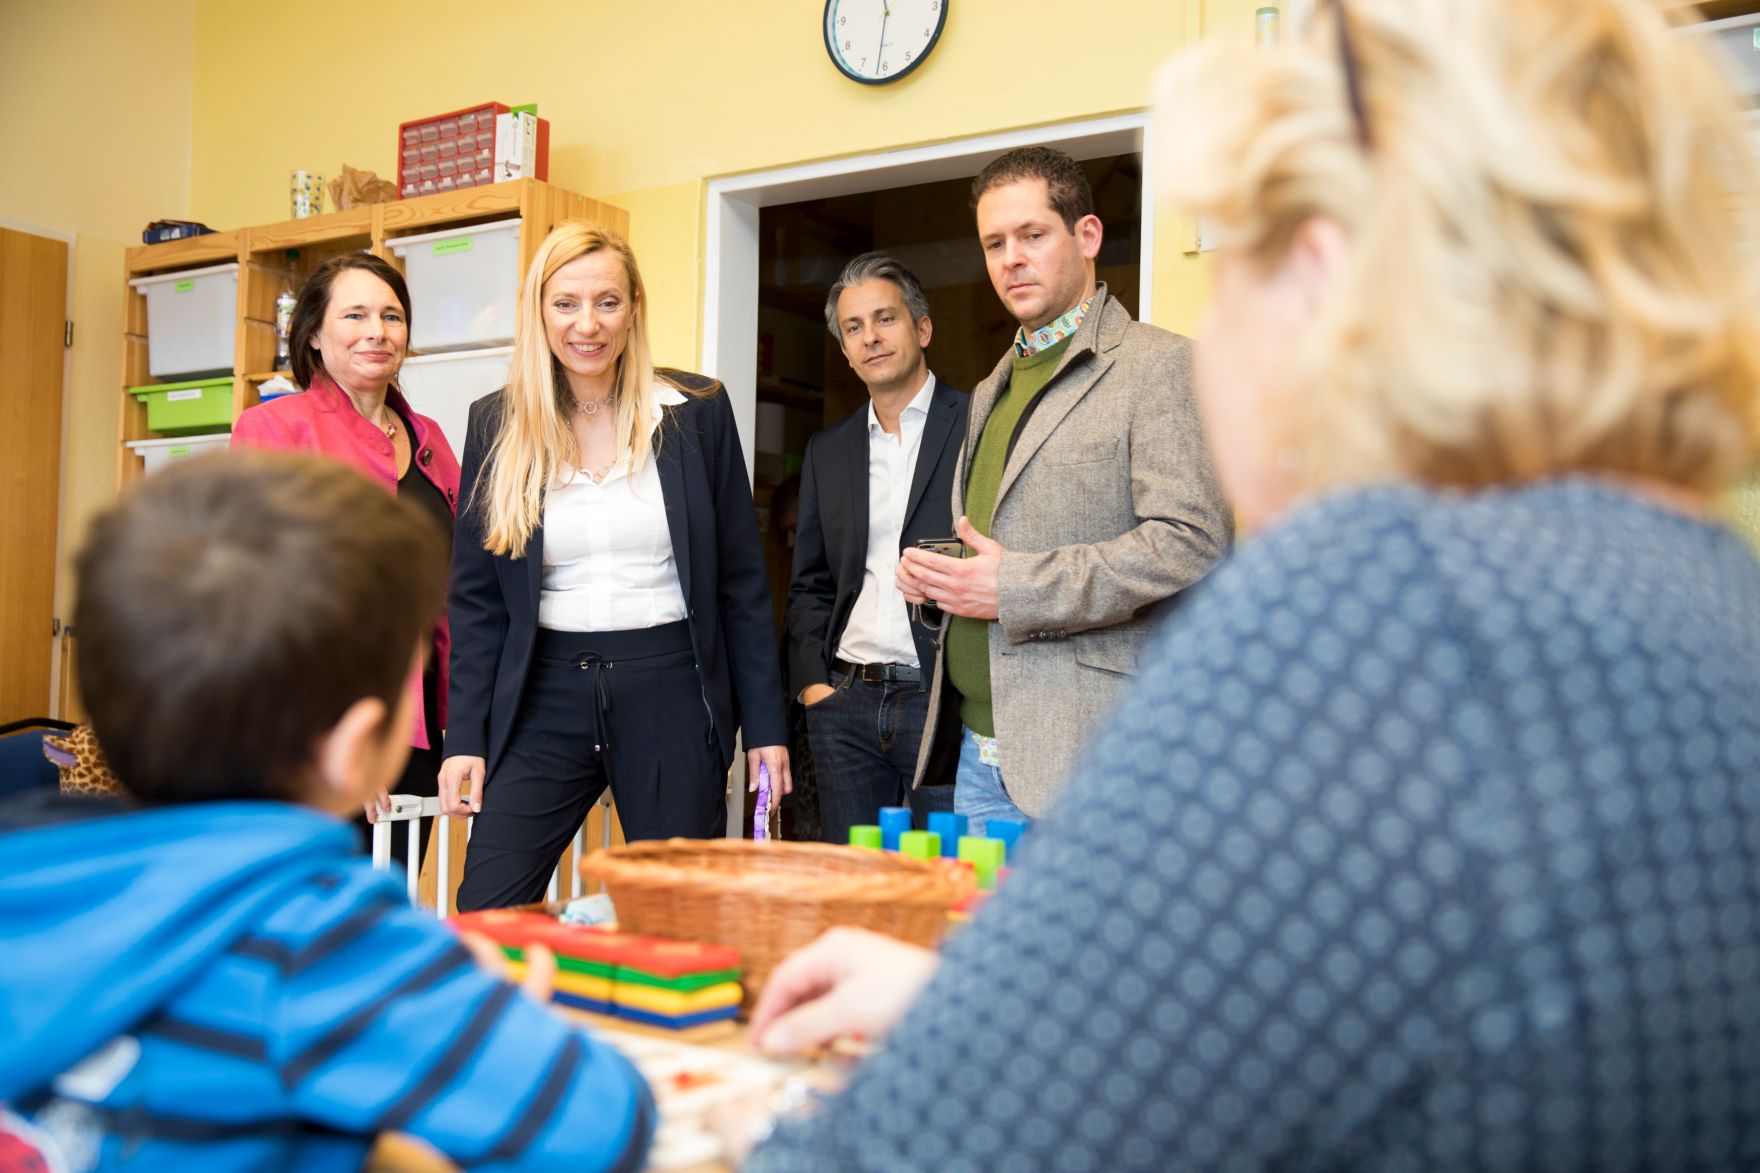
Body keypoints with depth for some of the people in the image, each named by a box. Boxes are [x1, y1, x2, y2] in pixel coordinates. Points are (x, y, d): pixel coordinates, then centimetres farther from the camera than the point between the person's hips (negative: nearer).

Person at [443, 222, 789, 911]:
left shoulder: (697, 411, 2)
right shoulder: (497, 424, 5)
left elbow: (742, 581, 4)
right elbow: (475, 597, 7)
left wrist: (765, 725, 1)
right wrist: (464, 738, 0)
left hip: (669, 693, -1)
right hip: (545, 698, 1)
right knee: (481, 922, -5)